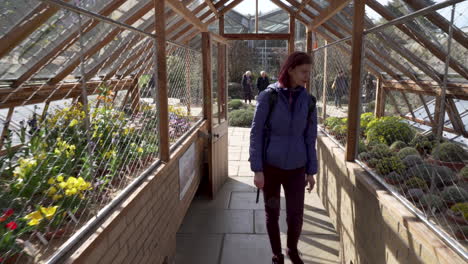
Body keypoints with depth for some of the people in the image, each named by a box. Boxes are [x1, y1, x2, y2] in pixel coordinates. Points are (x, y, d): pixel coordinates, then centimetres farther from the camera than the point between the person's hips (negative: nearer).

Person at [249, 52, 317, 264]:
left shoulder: (308, 101, -1)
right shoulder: (268, 96, -11)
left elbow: (310, 138, 5)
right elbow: (256, 133, -9)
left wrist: (311, 171, 6)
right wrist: (257, 169, -12)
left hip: (296, 168, 2)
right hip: (271, 166, -2)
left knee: (296, 215, 5)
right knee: (272, 214, 11)